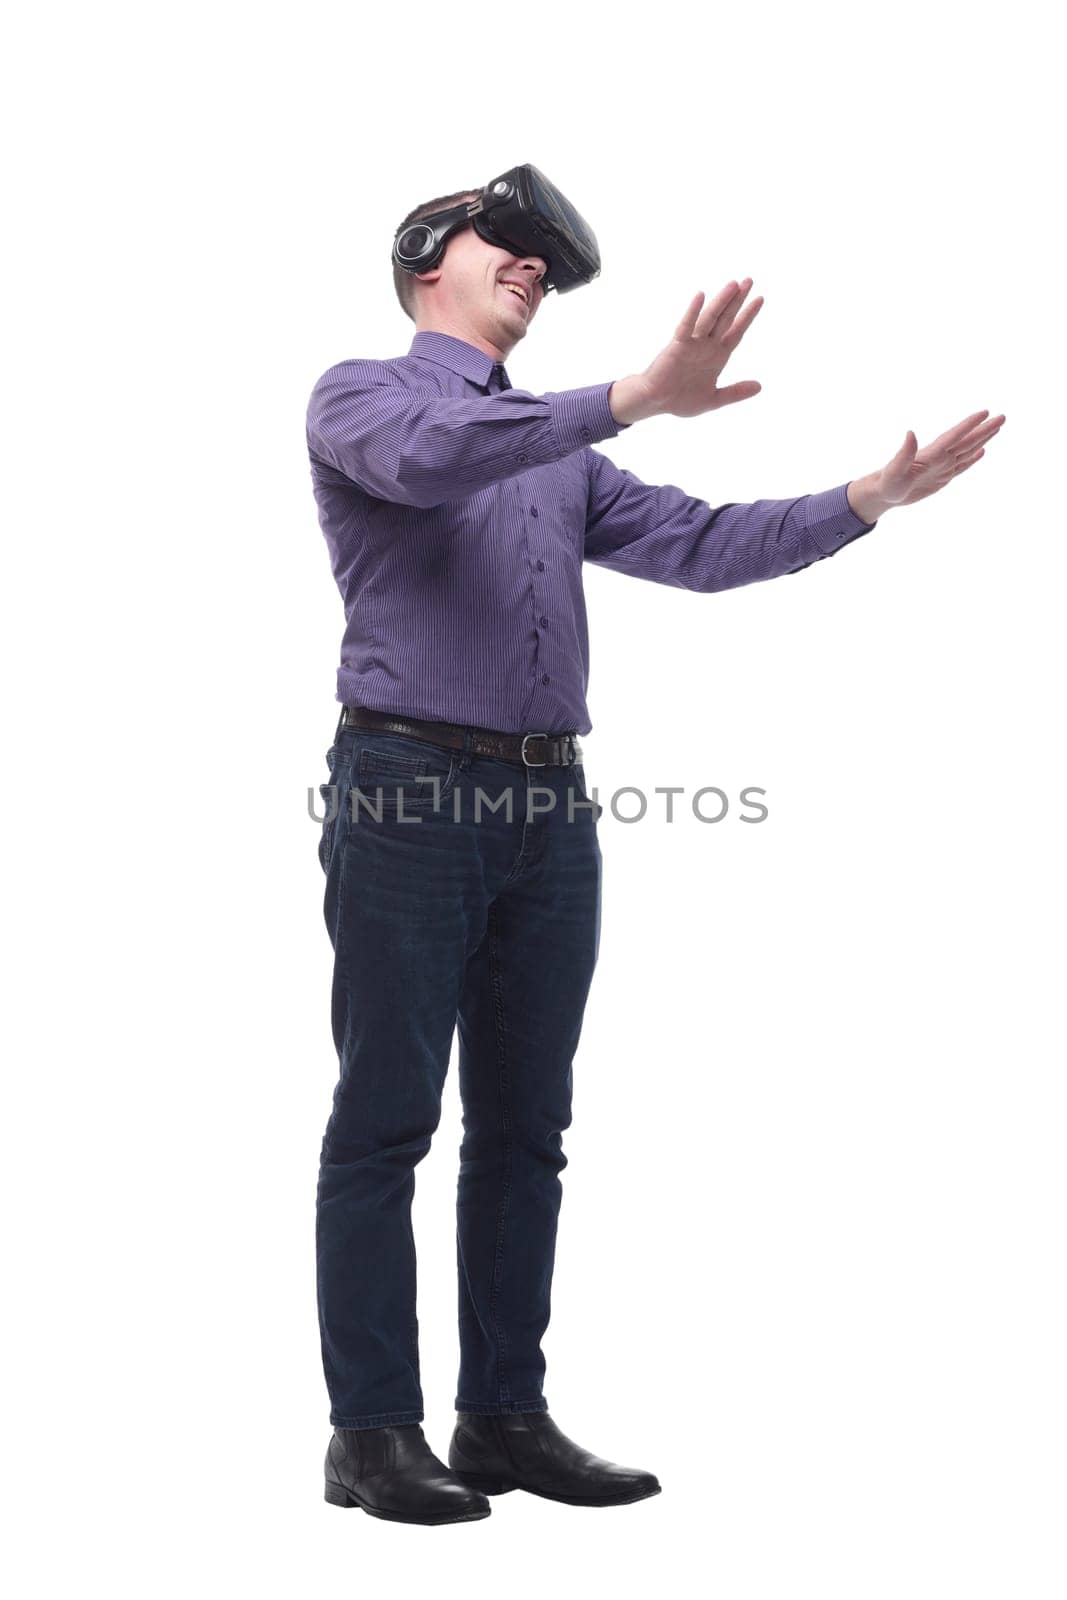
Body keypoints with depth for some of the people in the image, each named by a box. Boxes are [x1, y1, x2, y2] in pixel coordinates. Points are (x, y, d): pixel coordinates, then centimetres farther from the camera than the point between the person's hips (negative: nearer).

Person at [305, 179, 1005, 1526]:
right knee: (387, 1121, -4)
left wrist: (869, 499, 5)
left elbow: (694, 544, 15)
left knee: (524, 1126, 8)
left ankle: (505, 1417, 16)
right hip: (410, 796, -7)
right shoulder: (360, 396, 2)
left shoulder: (560, 449, 23)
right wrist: (632, 399, -31)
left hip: (549, 808, 7)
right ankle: (373, 1435, 3)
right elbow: (427, 458, -22)